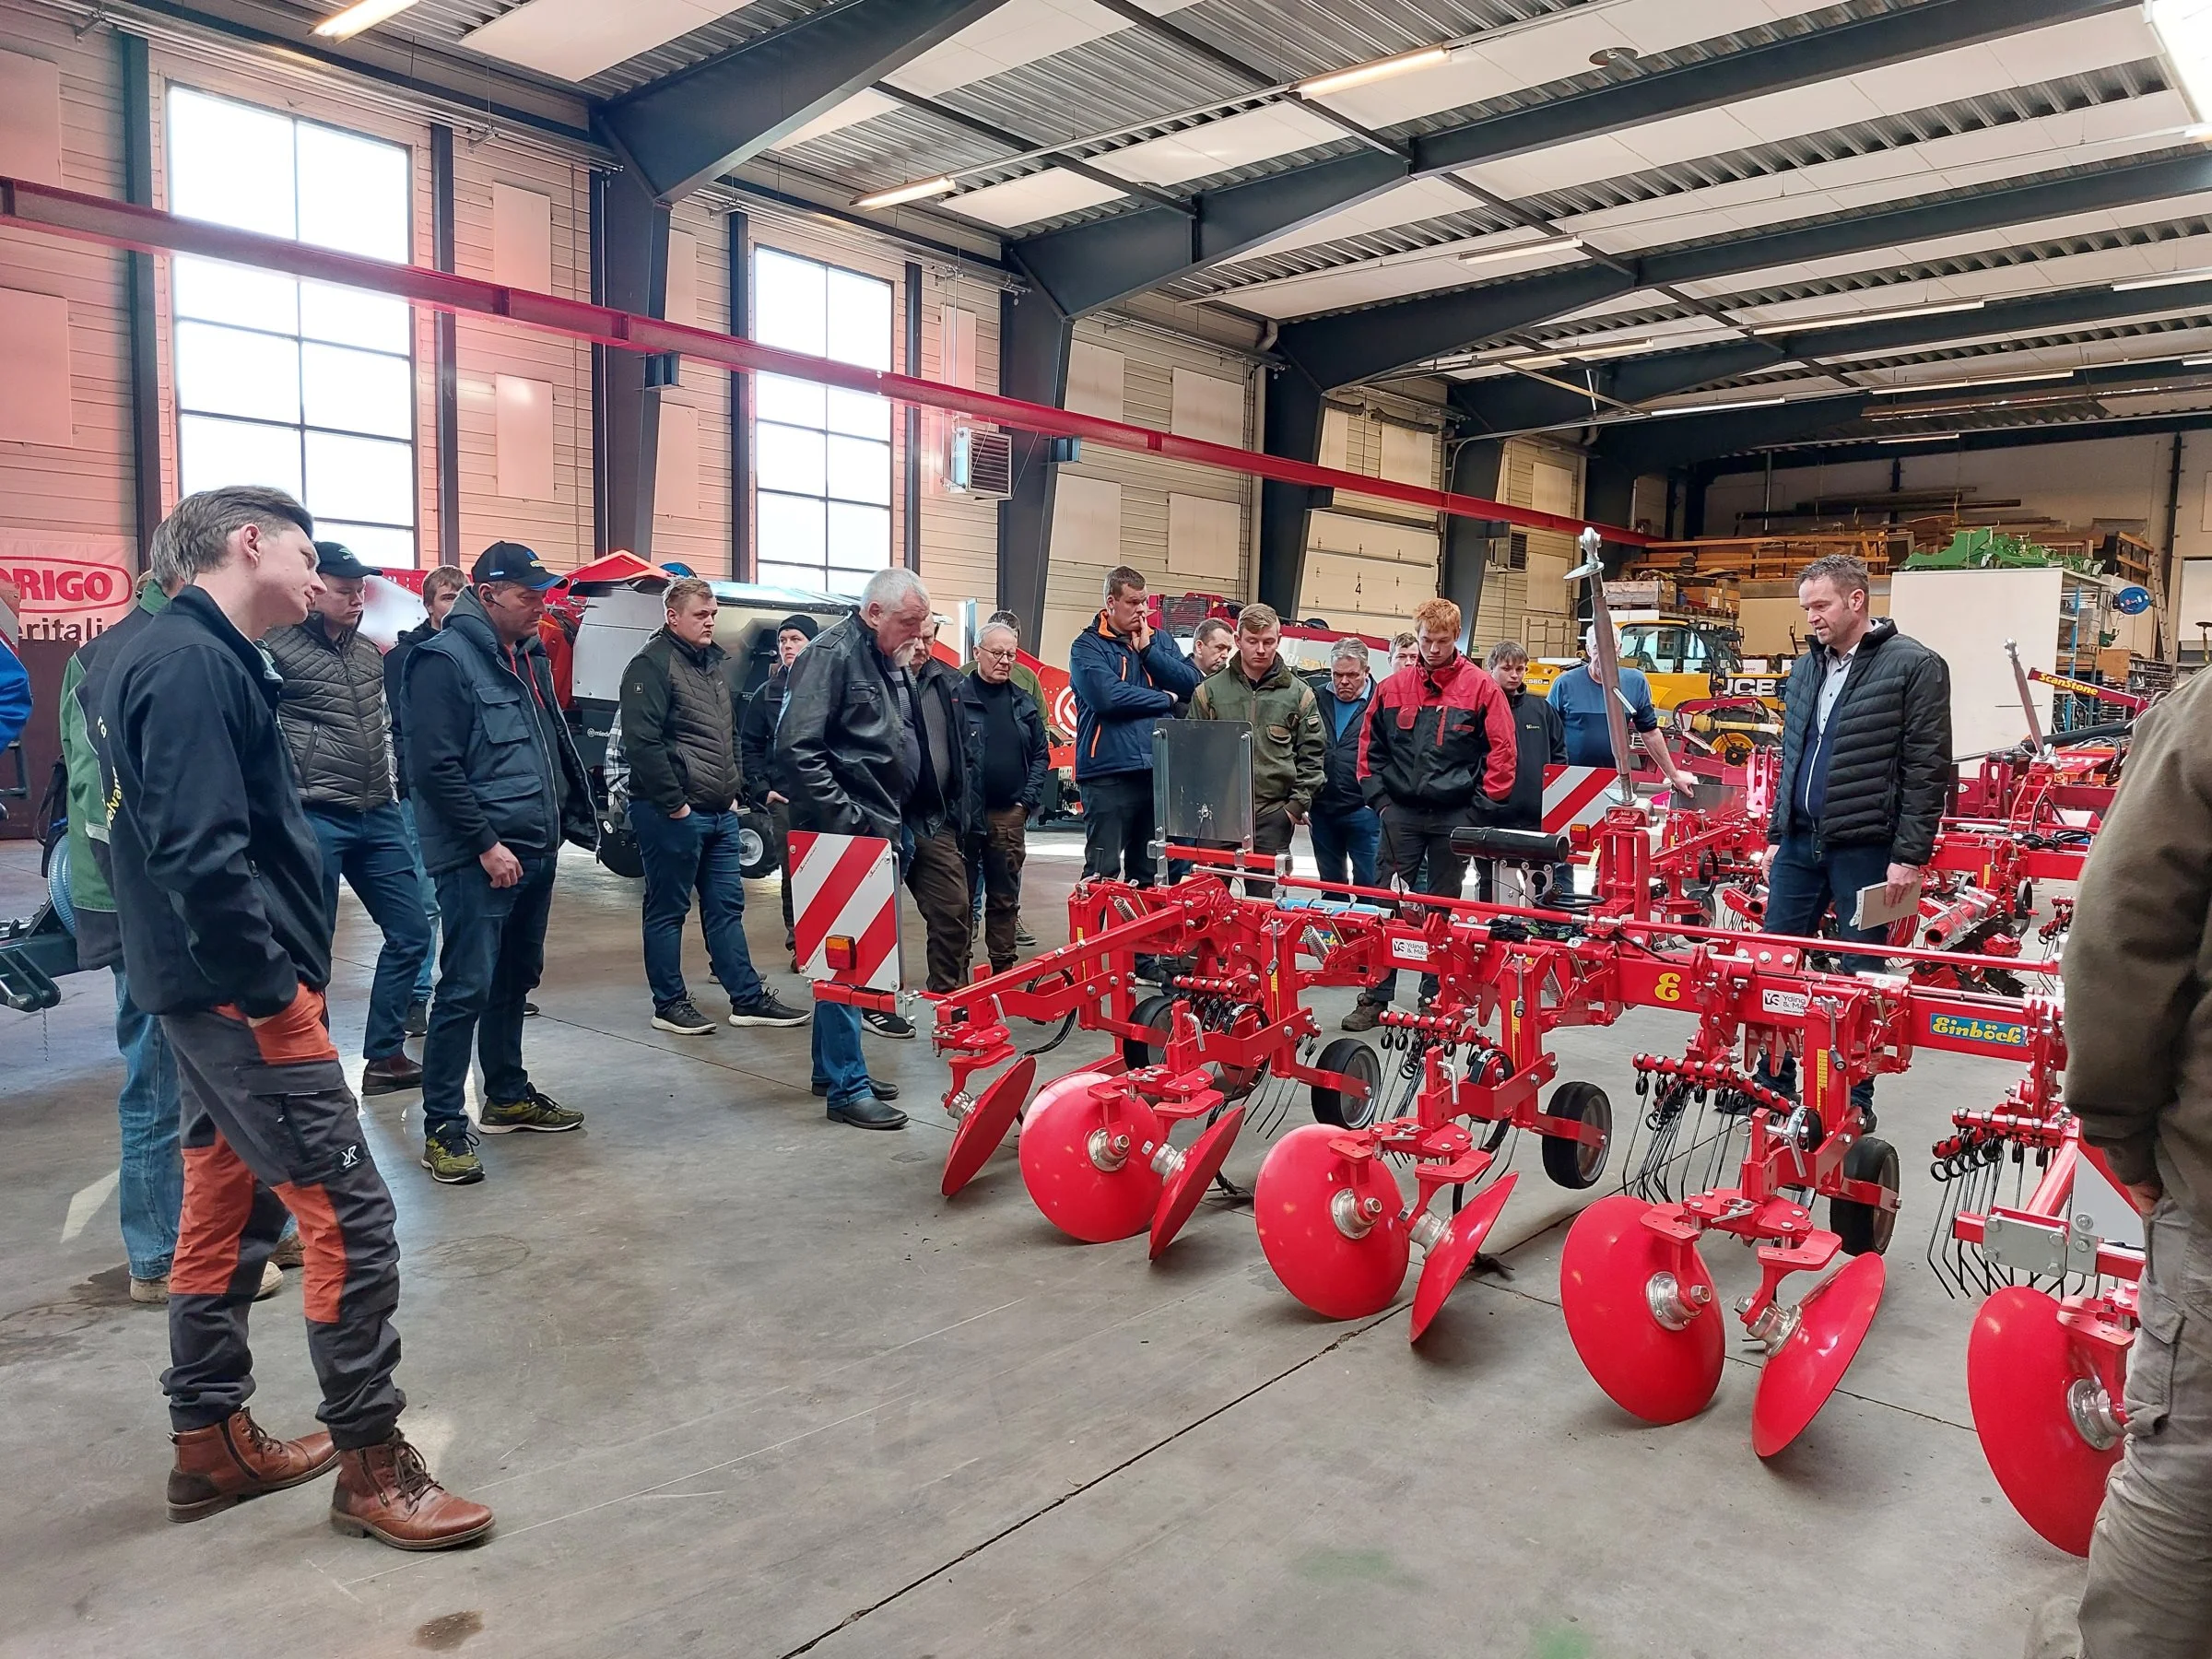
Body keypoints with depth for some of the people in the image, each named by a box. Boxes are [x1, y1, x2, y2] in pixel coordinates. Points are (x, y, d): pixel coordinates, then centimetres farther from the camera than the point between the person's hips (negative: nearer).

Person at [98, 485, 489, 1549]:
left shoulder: (172, 654, 15)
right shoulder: (195, 664, -17)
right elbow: (200, 855, -26)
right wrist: (278, 992, -19)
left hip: (214, 991, 11)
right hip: (240, 993, -11)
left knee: (227, 1210, 17)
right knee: (350, 1215, -6)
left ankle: (210, 1442, 30)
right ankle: (371, 1465, 5)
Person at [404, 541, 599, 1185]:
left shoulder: (529, 657, 15)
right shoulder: (444, 660, -12)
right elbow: (435, 768, -18)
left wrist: (566, 818, 16)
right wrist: (487, 846, -18)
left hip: (535, 850, 9)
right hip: (480, 858, -9)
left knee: (515, 980, 18)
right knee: (466, 989, -7)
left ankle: (508, 1095, 31)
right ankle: (443, 1127, 1)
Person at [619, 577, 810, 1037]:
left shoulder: (718, 662, 16)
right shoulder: (652, 664, -10)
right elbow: (642, 741, -18)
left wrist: (733, 790, 15)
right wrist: (673, 804, -18)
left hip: (721, 812, 8)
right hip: (673, 813, -8)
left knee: (727, 907, 11)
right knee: (667, 910, 3)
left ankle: (747, 999, 17)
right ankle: (669, 1005, 13)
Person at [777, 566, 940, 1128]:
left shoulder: (889, 664, 17)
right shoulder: (832, 653, -12)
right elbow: (796, 747, -20)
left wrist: (893, 822, 16)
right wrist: (846, 820, -18)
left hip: (879, 831, 9)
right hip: (843, 836, -9)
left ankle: (832, 1068, 26)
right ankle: (847, 1087, 0)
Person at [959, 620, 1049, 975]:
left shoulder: (1024, 703, 12)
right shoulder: (957, 696, -5)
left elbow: (1040, 753, 14)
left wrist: (1028, 799, 3)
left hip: (1009, 814, 5)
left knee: (1005, 898, 12)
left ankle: (1003, 968, 21)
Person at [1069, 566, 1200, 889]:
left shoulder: (1160, 641, 15)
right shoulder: (1088, 646, 0)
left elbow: (1191, 681, 1)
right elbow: (1107, 696, -17)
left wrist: (1148, 650, -5)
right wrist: (1165, 699, -5)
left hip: (1158, 771, 5)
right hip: (1109, 773, -5)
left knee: (1149, 872, 13)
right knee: (1103, 873, -4)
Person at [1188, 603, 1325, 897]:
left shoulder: (1298, 693, 6)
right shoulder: (1210, 690, 6)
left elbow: (1311, 755, 7)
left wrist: (1298, 804, -1)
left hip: (1273, 815, 0)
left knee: (1263, 898, 4)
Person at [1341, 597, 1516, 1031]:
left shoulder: (1480, 687, -3)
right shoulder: (1393, 687, 4)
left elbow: (1502, 751, -3)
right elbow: (1370, 745, 12)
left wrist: (1482, 806, -6)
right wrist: (1378, 796, 4)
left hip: (1455, 816, -2)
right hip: (1401, 813, 2)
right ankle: (1375, 997, 9)